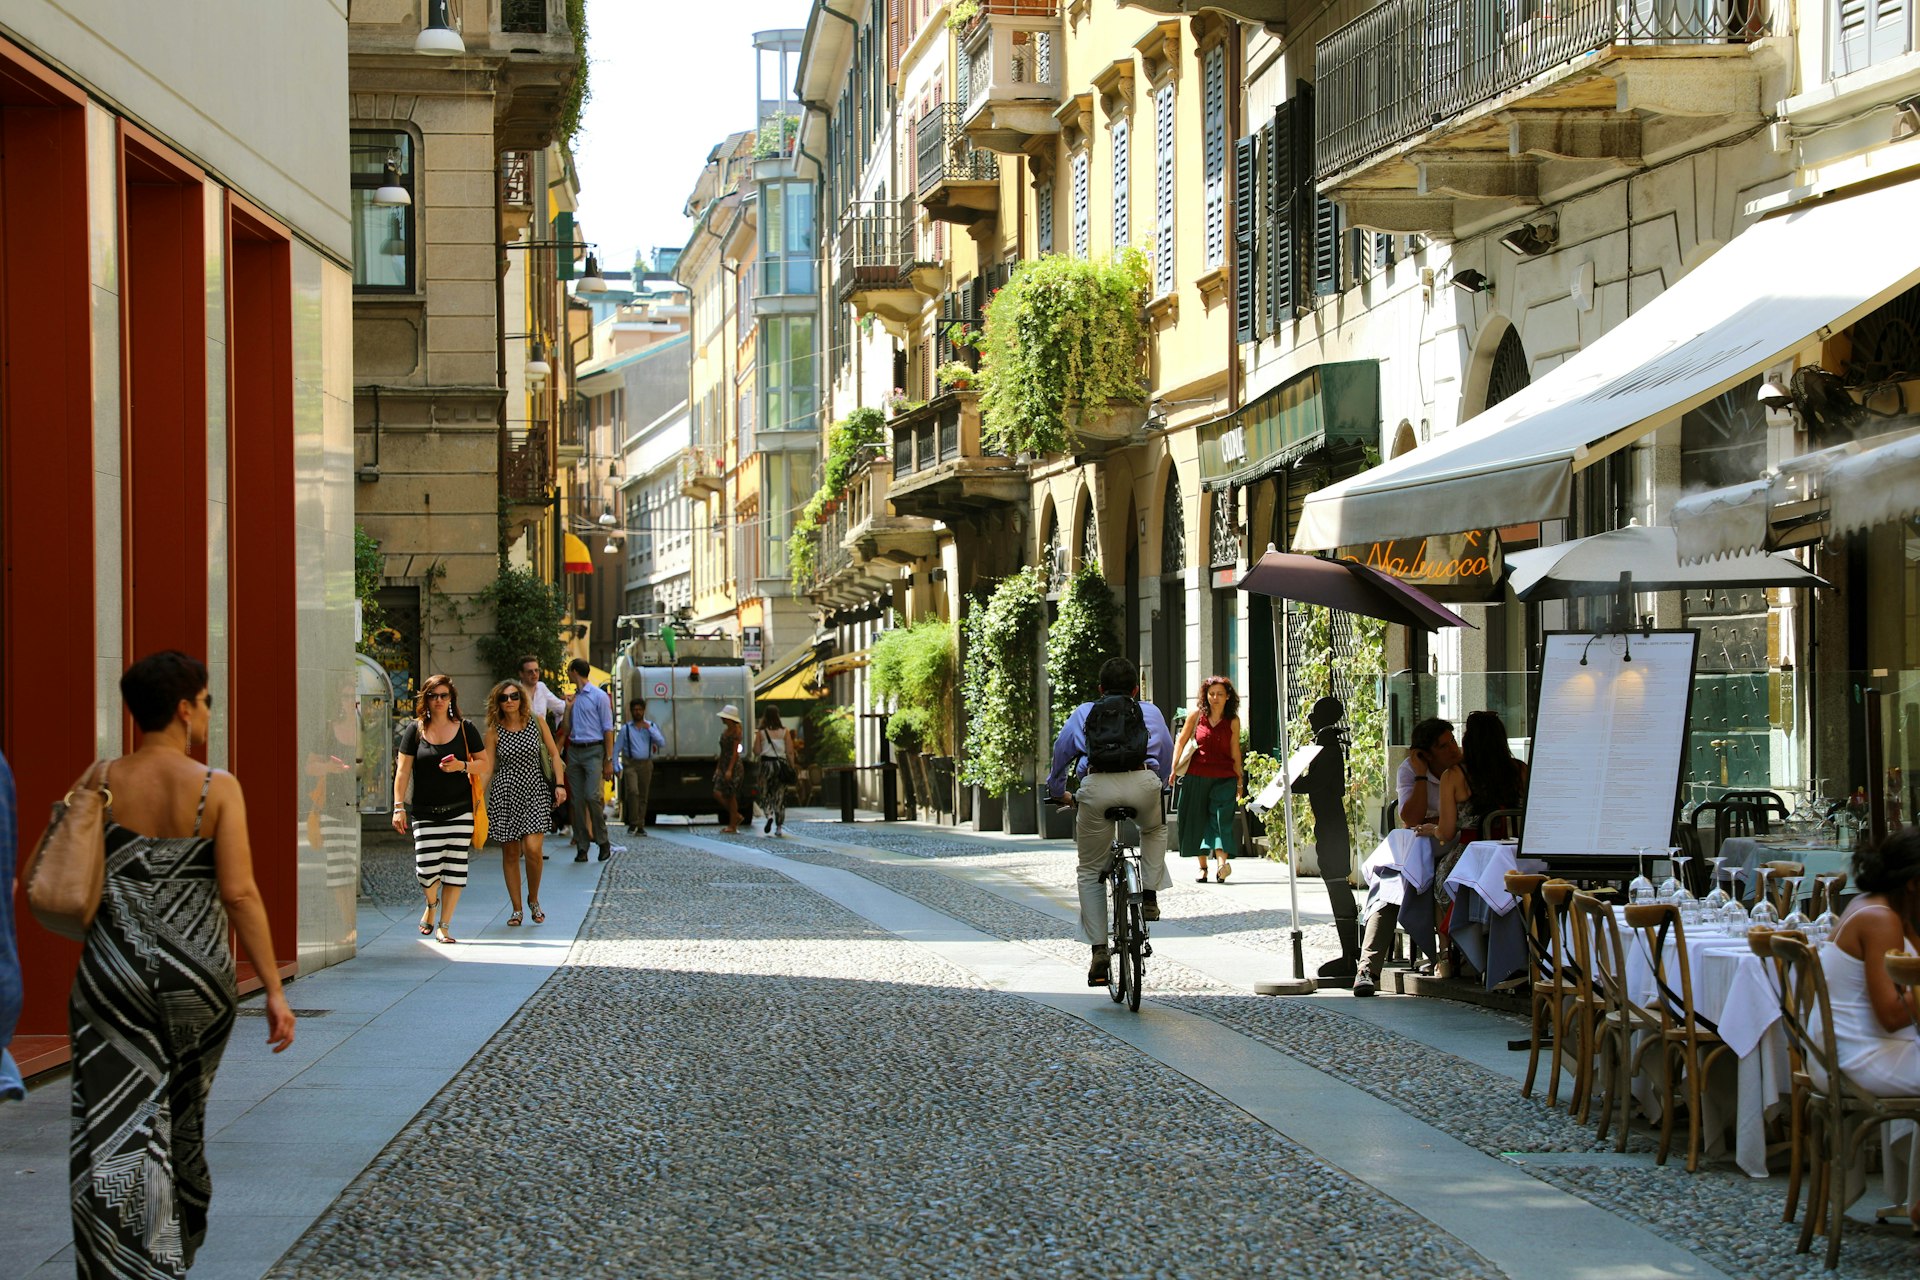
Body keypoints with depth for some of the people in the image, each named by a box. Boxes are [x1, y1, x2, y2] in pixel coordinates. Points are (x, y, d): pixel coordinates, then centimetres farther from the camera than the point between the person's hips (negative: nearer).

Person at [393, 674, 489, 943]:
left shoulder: (465, 730, 4)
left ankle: (444, 926, 8)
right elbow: (403, 770, 2)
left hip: (460, 810, 1)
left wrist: (462, 766, -12)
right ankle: (431, 904, 25)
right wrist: (399, 806, -5)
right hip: (425, 812, -1)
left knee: (455, 868, -2)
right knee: (426, 869, -8)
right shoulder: (415, 730, 3)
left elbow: (483, 764, 8)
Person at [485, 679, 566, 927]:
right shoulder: (494, 731, 2)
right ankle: (517, 909, 13)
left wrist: (560, 784, -4)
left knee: (532, 849, -16)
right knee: (510, 853, 3)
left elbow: (554, 753, 7)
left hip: (535, 791, -1)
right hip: (504, 793, 1)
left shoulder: (536, 722, 3)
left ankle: (533, 899, 8)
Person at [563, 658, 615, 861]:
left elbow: (608, 729, -3)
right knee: (577, 800, 1)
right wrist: (568, 707, 4)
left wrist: (609, 760, -9)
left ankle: (602, 840, -4)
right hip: (574, 751, 6)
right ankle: (582, 846, 4)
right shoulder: (573, 698, 16)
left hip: (593, 750, -6)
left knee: (592, 795, -17)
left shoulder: (599, 696, -2)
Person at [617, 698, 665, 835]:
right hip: (630, 764, -2)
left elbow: (662, 744, -4)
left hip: (646, 764, 2)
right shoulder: (626, 728, 3)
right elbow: (617, 748, 5)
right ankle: (633, 824, -15)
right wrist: (615, 766, -3)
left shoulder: (651, 726, 7)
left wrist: (649, 729, -11)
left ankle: (640, 826, 13)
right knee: (633, 791, -21)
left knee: (643, 796, 5)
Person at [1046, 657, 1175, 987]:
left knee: (1090, 872, 14)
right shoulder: (1150, 712, 26)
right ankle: (1150, 896, 20)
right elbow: (1167, 756, 37)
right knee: (1155, 829, 37)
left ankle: (1099, 952, 5)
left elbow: (1061, 751, 31)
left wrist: (1058, 791, 48)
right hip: (1142, 785, 0)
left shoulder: (1084, 713, 25)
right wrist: (1162, 788, 55)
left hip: (1097, 788, 0)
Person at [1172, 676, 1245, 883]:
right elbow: (1180, 743, 9)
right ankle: (1202, 866, 14)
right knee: (1197, 819, 4)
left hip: (1224, 777, -1)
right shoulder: (1197, 715, 3)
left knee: (1221, 817, -15)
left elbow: (1235, 753, 7)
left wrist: (1240, 782, 7)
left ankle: (1223, 863, -28)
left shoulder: (1233, 721, 4)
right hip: (1196, 775, 1)